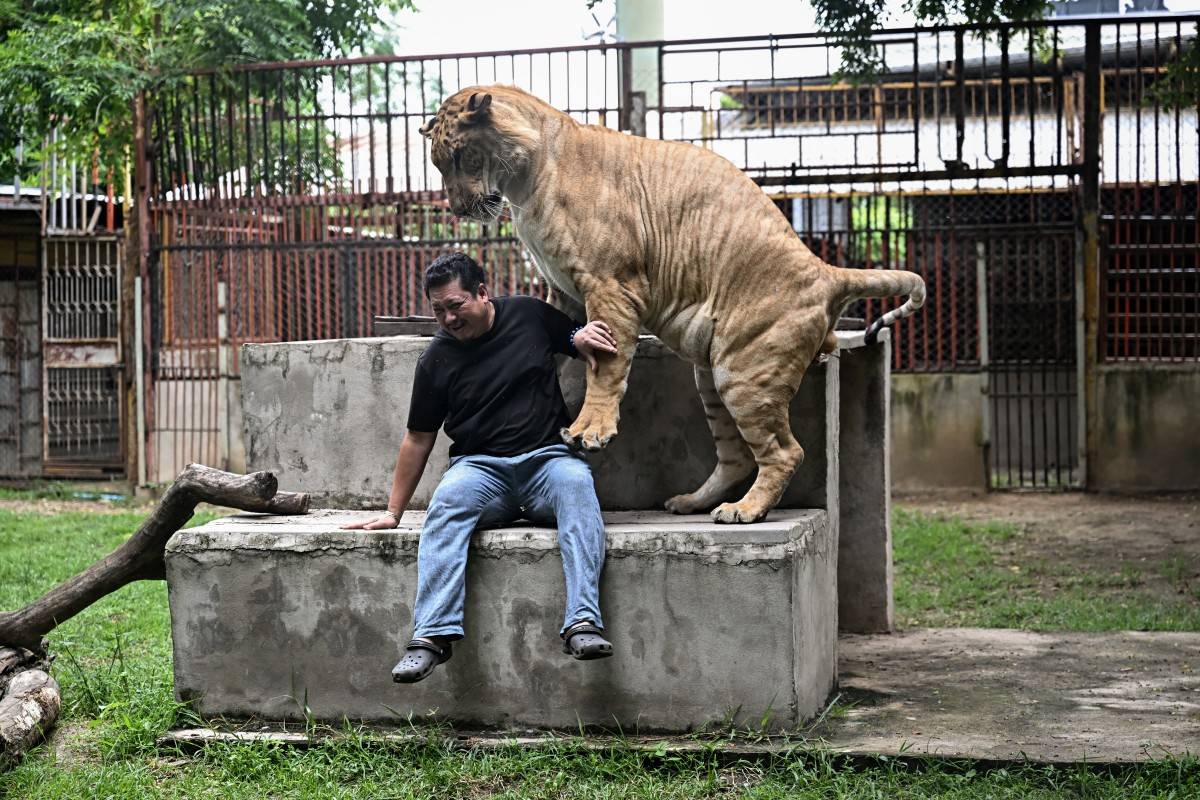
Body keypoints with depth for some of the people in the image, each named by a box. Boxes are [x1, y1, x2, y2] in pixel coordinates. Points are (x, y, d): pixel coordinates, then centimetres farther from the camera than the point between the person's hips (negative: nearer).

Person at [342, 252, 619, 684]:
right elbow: (418, 439, 12)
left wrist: (581, 338, -1)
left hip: (547, 457, 0)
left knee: (576, 481, -36)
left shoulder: (530, 315, 7)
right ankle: (433, 635, -42)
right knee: (450, 498, -35)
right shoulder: (437, 360, 6)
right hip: (481, 466, 0)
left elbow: (579, 335, 25)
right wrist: (392, 512, 10)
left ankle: (582, 623, -45)